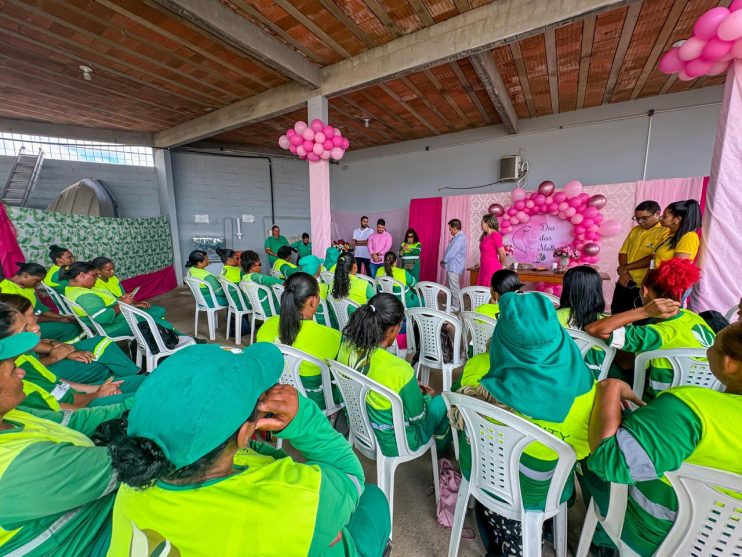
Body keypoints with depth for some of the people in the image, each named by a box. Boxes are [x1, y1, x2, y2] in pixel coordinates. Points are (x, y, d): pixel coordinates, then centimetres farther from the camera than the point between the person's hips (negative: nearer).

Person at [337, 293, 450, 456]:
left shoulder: (346, 346, -18)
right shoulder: (399, 370, -36)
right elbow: (418, 417, -19)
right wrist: (428, 397, 2)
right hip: (393, 444, -5)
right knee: (444, 401, 18)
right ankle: (439, 448, 45)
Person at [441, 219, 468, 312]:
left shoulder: (459, 238, -18)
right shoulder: (457, 237, 14)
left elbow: (451, 252, -20)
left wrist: (444, 261, -7)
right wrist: (445, 261, 11)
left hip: (454, 267, -10)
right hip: (452, 266, 10)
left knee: (454, 287, -4)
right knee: (451, 286, 17)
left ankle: (455, 306, 3)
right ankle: (451, 303, 27)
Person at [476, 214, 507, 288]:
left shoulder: (495, 235, -12)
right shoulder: (485, 236, 14)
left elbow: (503, 254, -11)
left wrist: (501, 265, 4)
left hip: (493, 269, -8)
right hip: (484, 269, 8)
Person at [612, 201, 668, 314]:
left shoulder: (666, 232, -10)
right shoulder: (635, 230, 10)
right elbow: (623, 252, 8)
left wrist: (626, 267, -12)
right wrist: (624, 273, -7)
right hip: (624, 282, 6)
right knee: (616, 314, 16)